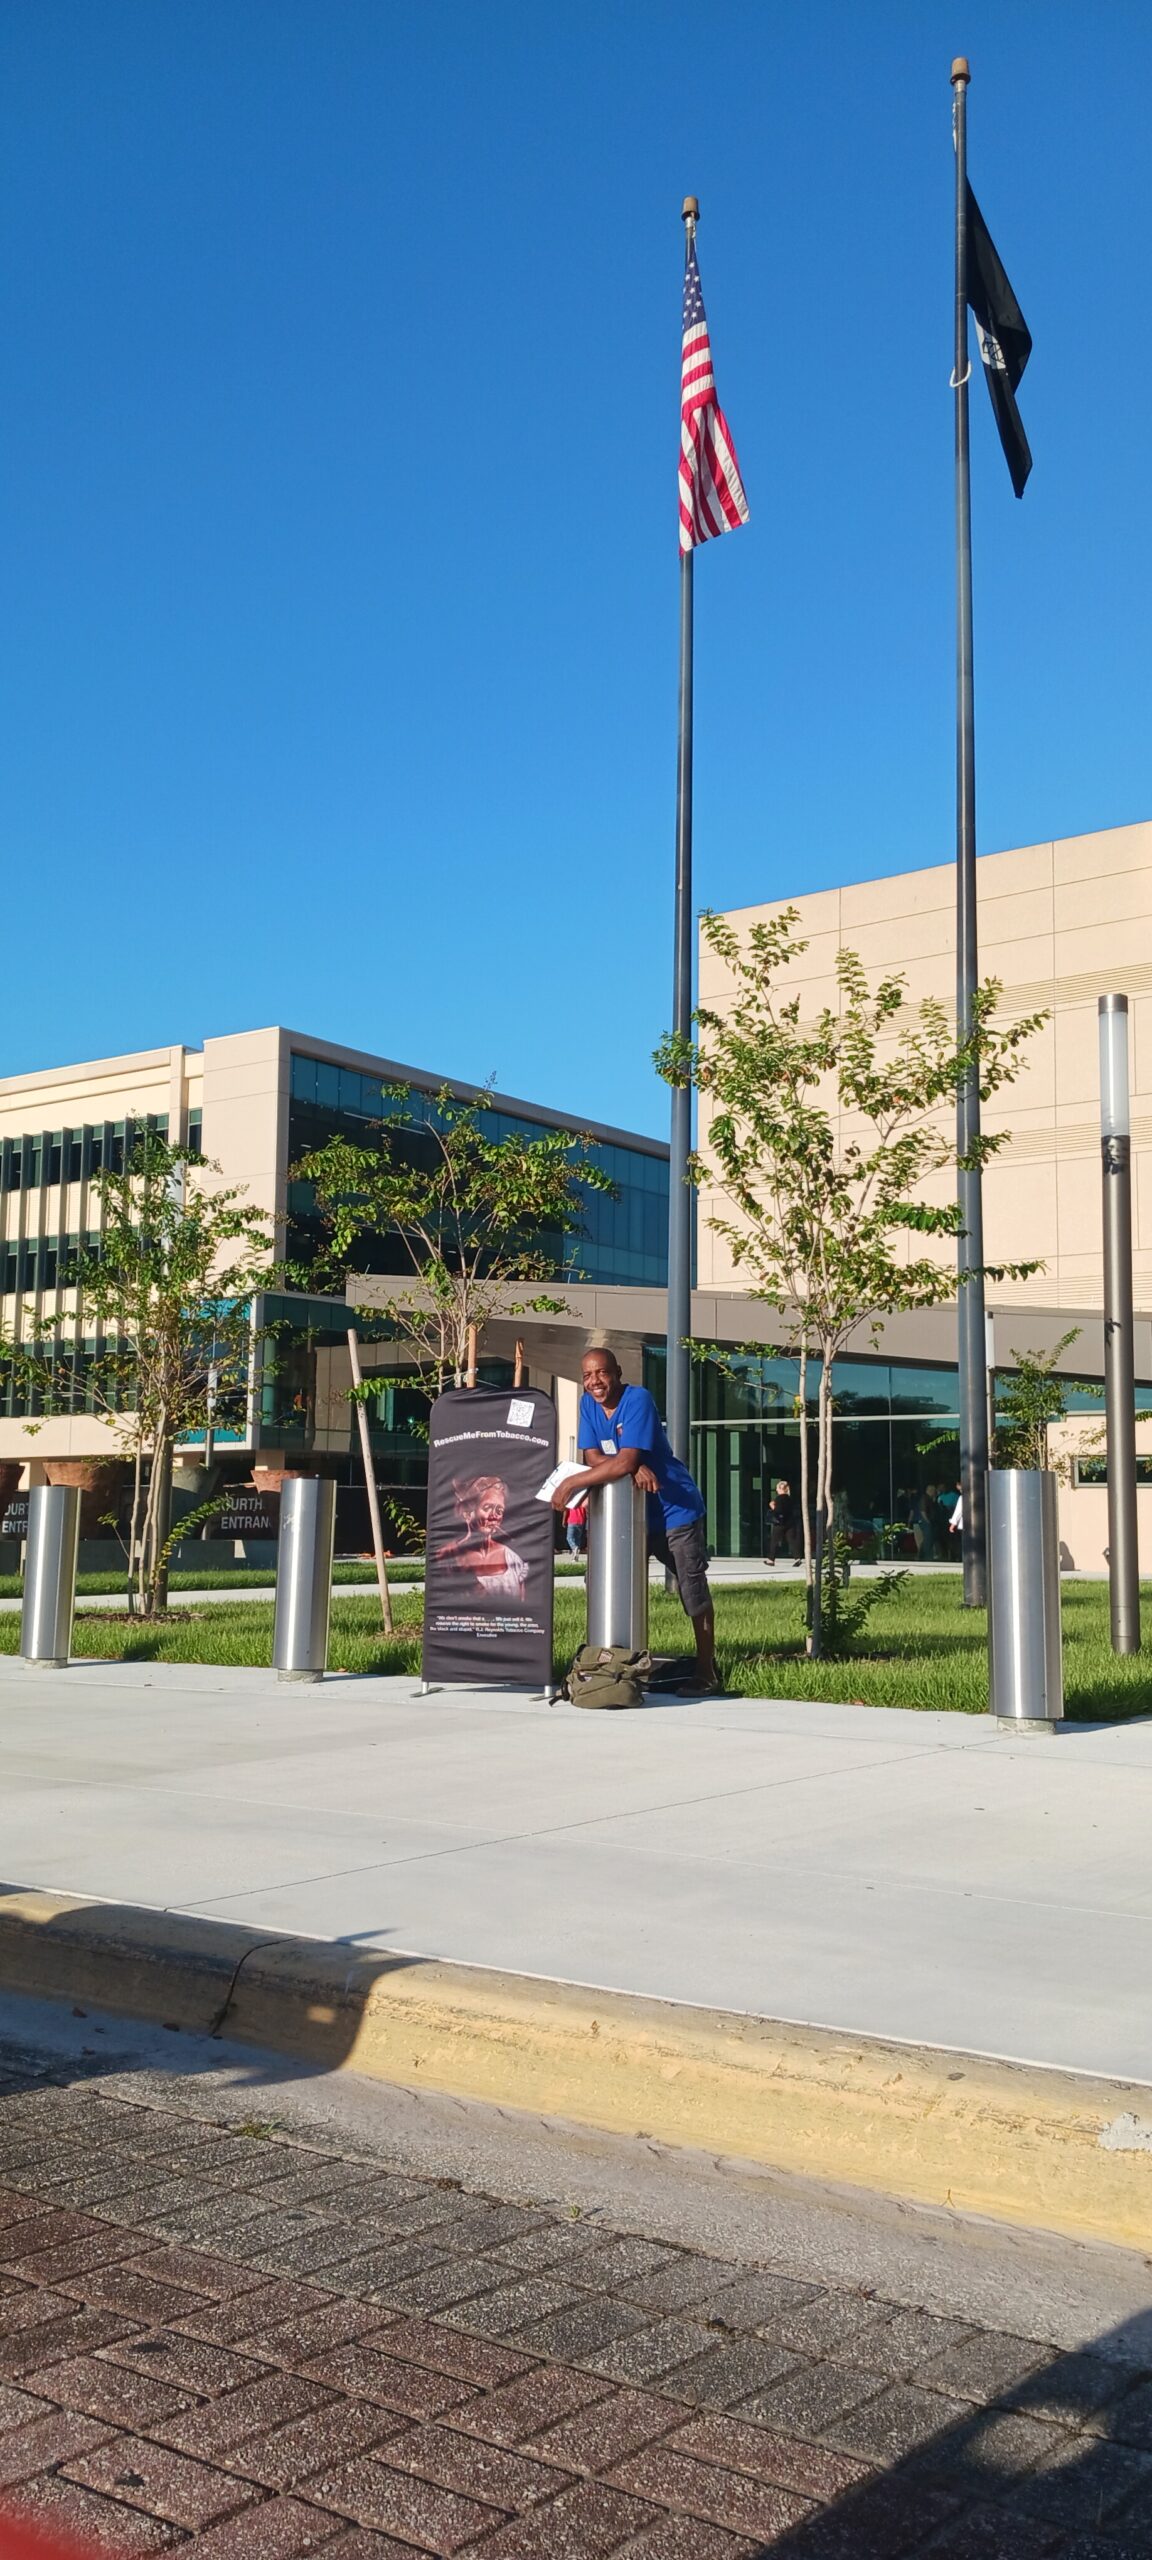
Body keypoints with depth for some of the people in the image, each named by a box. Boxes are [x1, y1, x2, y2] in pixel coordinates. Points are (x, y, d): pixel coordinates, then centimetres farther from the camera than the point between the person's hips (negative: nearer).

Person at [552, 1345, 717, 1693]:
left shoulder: (638, 1399, -21)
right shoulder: (588, 1404, 0)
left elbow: (625, 1460, -29)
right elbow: (592, 1457, -7)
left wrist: (571, 1483, -30)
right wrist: (634, 1468, -25)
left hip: (674, 1510, -7)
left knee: (693, 1589, -1)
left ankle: (706, 1669, 9)